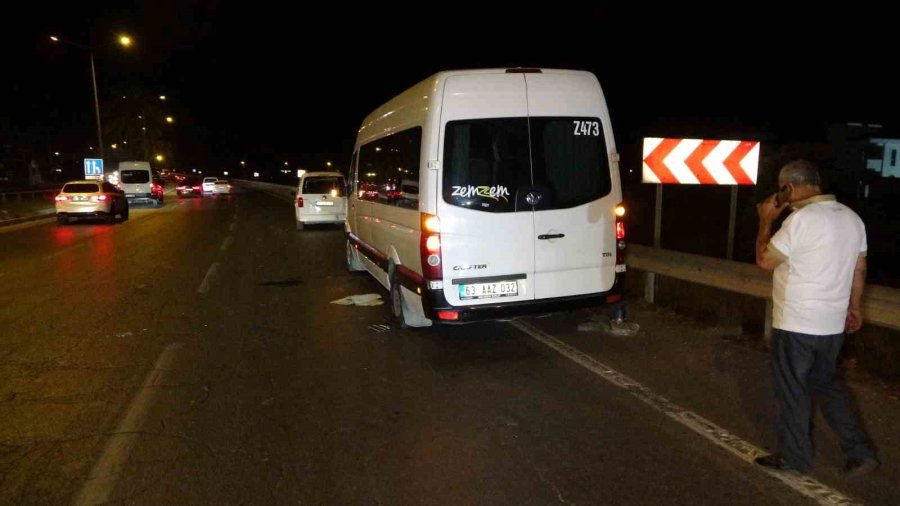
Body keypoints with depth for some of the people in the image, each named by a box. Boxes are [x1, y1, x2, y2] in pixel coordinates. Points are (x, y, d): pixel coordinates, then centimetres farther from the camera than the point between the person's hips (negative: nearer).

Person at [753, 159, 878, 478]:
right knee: (826, 384, 23)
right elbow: (859, 268, 14)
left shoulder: (802, 219, -20)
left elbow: (764, 261, -14)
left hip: (796, 325, -8)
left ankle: (794, 457, 20)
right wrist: (854, 307, 24)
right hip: (833, 323, 8)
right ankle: (860, 453, 23)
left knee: (792, 392, 7)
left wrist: (766, 221, -3)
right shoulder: (852, 218, 6)